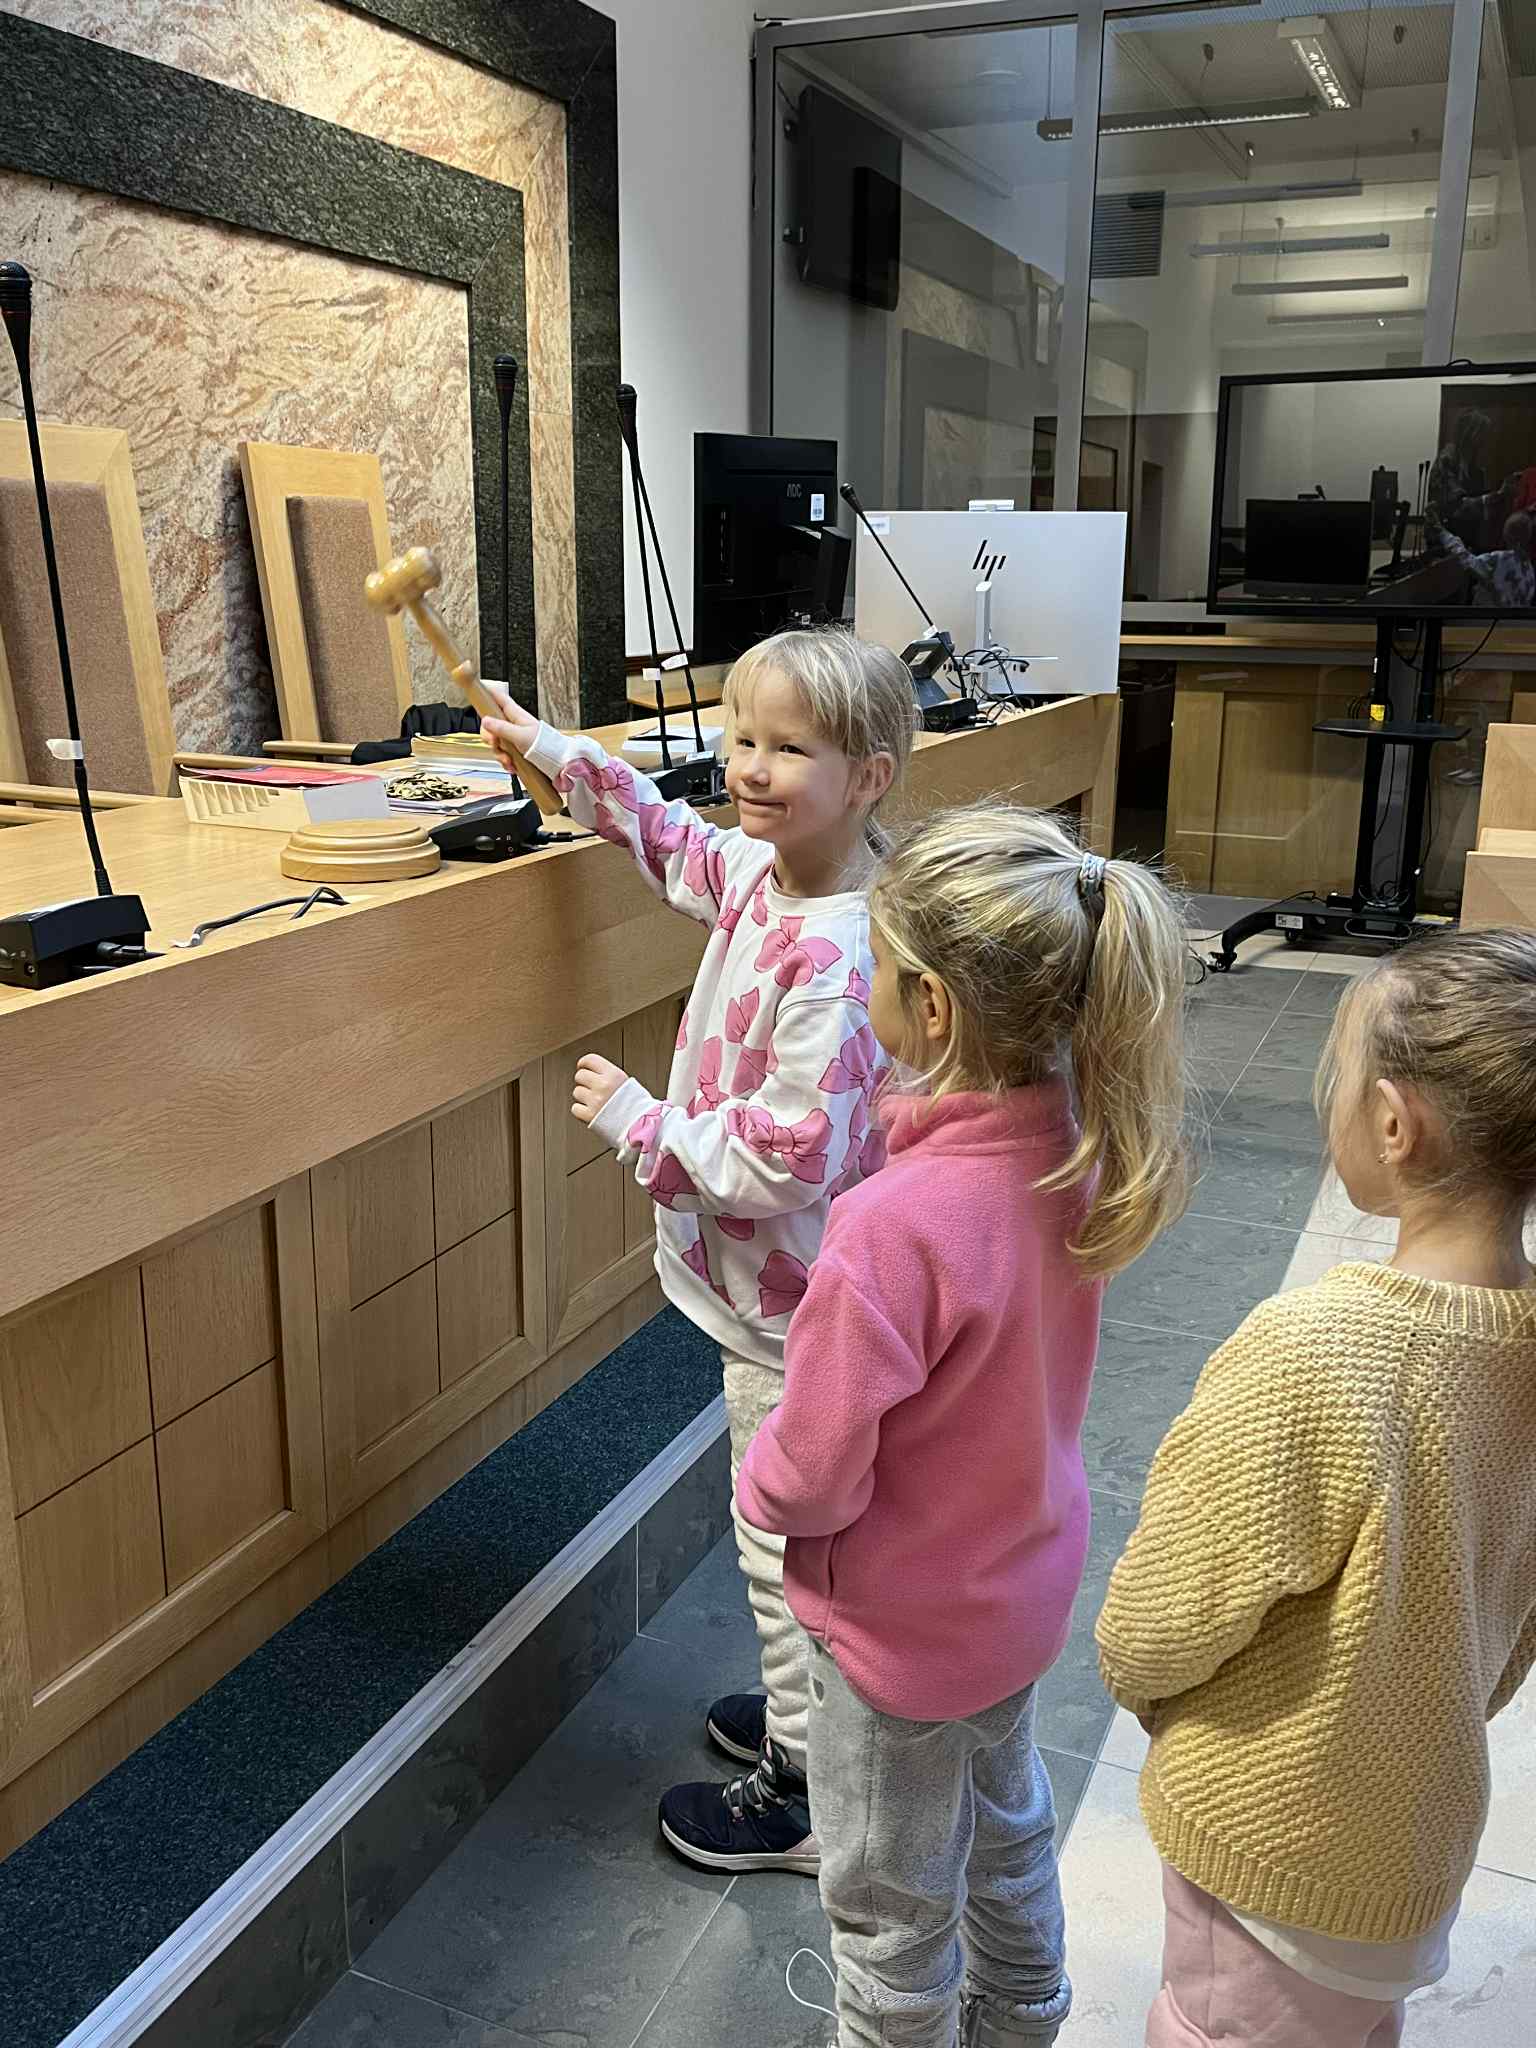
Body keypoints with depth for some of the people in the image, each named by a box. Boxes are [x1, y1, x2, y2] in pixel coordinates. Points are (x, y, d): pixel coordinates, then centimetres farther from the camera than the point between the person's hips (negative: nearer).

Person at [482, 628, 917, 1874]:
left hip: (788, 1305, -9)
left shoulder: (832, 962, -31)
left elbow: (785, 1162, -30)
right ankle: (809, 1712, 48)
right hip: (775, 1291, 9)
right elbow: (675, 842, 19)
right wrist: (558, 755, 18)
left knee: (785, 1543, 9)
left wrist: (637, 1121, -19)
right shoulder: (759, 872, -3)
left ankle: (803, 1797, 29)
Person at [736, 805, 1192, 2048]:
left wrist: (757, 1484, -6)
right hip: (1028, 1579, 8)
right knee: (1008, 1819, 33)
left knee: (891, 1904, 20)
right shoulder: (1073, 1152, -15)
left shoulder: (894, 1227, -37)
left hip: (905, 1620, -7)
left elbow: (812, 1478, -27)